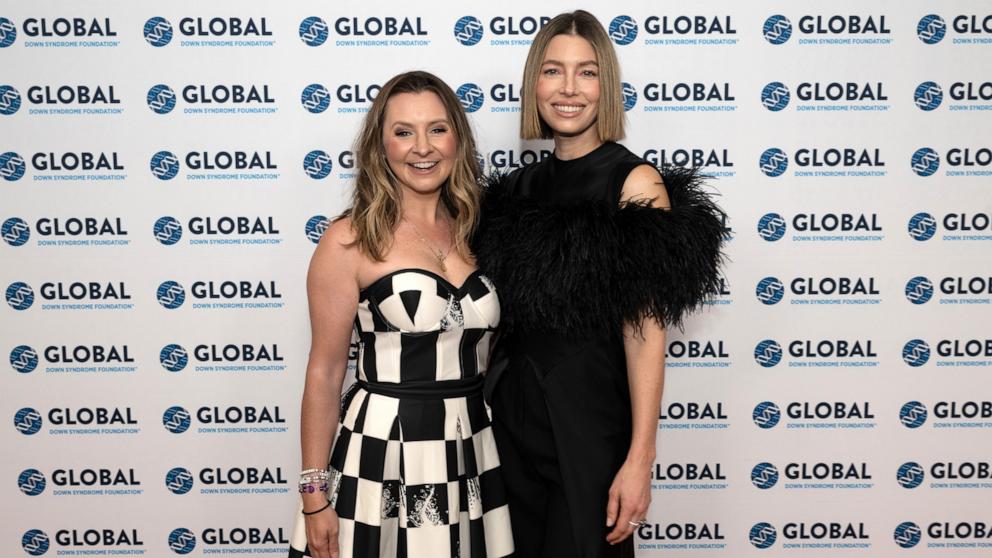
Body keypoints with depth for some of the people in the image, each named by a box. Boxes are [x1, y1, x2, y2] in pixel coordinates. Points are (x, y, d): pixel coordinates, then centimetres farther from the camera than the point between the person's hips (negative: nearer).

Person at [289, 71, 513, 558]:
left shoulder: (473, 231, 5)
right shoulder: (349, 240, -8)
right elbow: (324, 374, -7)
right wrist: (315, 495, -7)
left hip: (474, 457, 4)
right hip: (384, 455, -4)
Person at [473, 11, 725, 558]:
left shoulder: (635, 182, -9)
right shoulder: (519, 188, 7)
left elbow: (645, 333, -14)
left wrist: (640, 460, -18)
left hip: (588, 418, -5)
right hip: (510, 413, 6)